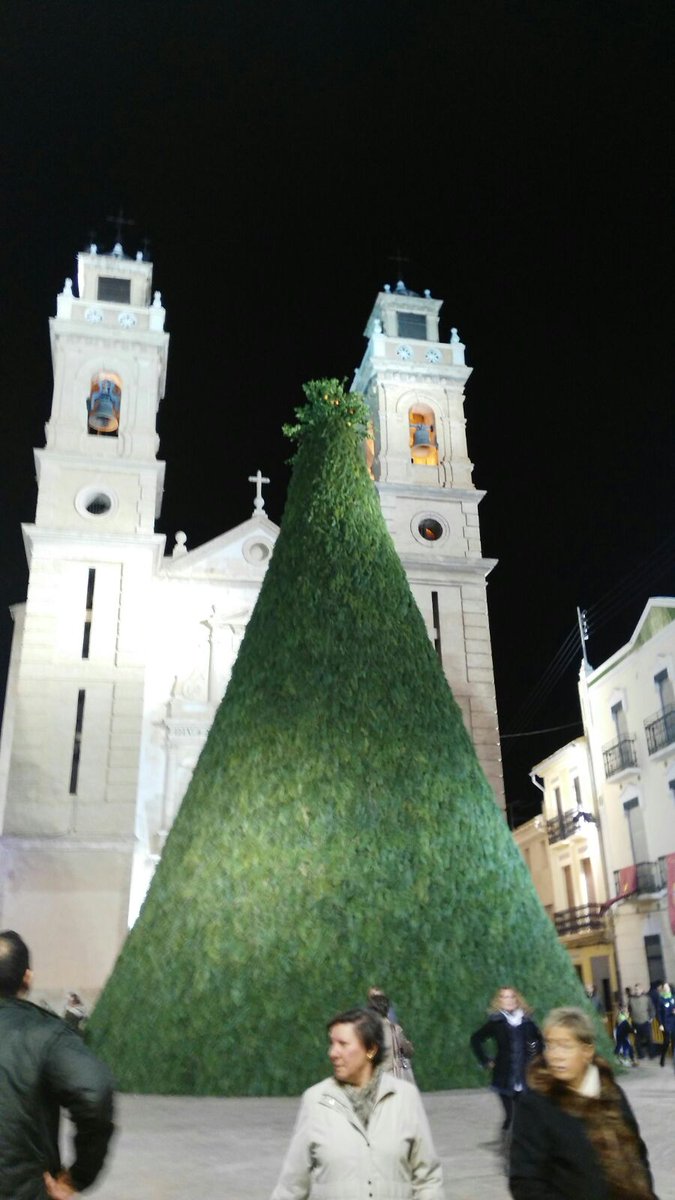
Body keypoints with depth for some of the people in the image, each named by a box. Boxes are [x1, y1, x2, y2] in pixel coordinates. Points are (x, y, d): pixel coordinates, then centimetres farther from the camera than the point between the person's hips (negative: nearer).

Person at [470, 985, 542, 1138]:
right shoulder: (496, 1022, -5)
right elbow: (476, 1039, 1)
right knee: (510, 1115, -2)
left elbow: (539, 1039, 18)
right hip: (505, 1077, -3)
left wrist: (536, 1057, 6)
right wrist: (486, 1061, -2)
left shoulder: (526, 1021, 2)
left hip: (525, 1076, 3)